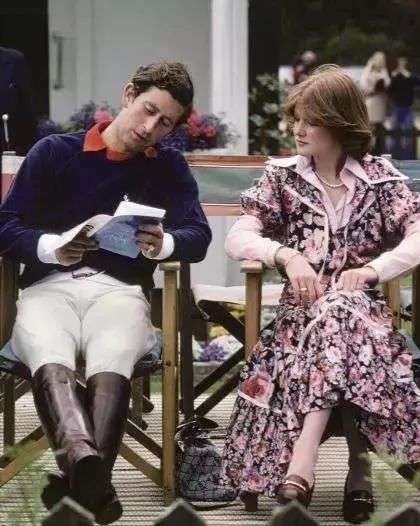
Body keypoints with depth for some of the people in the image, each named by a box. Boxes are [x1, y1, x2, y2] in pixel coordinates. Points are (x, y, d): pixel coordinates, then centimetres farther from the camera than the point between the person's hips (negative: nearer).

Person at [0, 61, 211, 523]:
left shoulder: (169, 168, 21)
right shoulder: (54, 152, 16)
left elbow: (198, 237, 6)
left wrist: (163, 244, -18)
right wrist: (50, 247, -13)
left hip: (120, 289, 1)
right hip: (48, 286, -1)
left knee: (111, 364, -37)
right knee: (49, 361, -38)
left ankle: (84, 481, -60)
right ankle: (85, 460, -67)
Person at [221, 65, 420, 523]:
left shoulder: (380, 179, 6)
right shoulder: (283, 178, 10)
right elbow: (237, 238, -1)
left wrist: (370, 270, -23)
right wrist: (285, 255, -19)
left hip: (362, 310, -1)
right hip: (301, 311, 1)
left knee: (339, 315, -38)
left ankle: (300, 464, -41)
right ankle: (357, 464, -29)